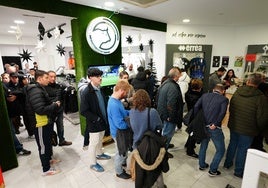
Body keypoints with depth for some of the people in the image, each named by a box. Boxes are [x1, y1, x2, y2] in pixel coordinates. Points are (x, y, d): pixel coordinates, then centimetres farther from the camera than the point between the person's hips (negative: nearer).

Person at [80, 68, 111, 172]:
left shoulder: (99, 89, 0)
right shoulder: (86, 92, -22)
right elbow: (83, 111, -22)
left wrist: (106, 117, 4)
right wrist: (96, 119, -20)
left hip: (102, 120, 7)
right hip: (94, 123, -7)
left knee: (100, 140, 25)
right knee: (93, 142, 9)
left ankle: (99, 154, 48)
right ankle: (93, 163, 29)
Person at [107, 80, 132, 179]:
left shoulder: (115, 100, -5)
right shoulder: (114, 105, -35)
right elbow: (120, 125, -33)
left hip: (122, 132, 9)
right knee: (120, 152, 14)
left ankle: (124, 162, 55)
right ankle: (119, 172, 38)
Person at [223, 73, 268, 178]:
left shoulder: (237, 92, -8)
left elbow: (230, 108, 3)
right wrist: (259, 130, 4)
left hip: (233, 125, 4)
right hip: (247, 130, -4)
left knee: (232, 144, 22)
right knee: (242, 149, 12)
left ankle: (227, 163, 40)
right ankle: (238, 171, 30)